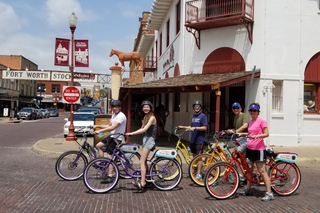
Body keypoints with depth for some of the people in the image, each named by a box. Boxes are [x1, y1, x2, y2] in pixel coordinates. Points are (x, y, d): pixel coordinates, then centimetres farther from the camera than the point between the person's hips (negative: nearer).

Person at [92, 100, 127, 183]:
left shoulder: (121, 116, -18)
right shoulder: (114, 115, 15)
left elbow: (112, 127, -27)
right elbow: (109, 126, 19)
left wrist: (100, 131, -28)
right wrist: (97, 126, 10)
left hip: (116, 138, -10)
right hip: (111, 136, 10)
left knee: (109, 156, -11)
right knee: (98, 145, 10)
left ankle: (110, 176, -6)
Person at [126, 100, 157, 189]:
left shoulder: (152, 117, -12)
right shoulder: (145, 117, 17)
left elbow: (145, 129, -22)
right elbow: (142, 128, 17)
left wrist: (132, 133, -26)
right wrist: (131, 133, 6)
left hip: (150, 139, -10)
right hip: (145, 139, 10)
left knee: (141, 162, -16)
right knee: (144, 161, 15)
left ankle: (142, 183, -20)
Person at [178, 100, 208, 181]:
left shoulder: (203, 116, -7)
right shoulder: (193, 116, 16)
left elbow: (205, 128, -14)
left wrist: (195, 128, -23)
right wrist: (183, 127, 17)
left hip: (199, 140, -7)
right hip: (193, 139, 7)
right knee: (194, 156, 13)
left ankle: (199, 174, -5)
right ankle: (195, 170, 24)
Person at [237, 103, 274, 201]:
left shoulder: (261, 121, -9)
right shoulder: (250, 122, 14)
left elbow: (266, 133, -13)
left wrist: (257, 136, -28)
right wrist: (242, 134, 15)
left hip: (258, 149, -8)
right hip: (250, 148, 8)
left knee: (262, 171, -8)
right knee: (249, 169, 16)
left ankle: (269, 193, -3)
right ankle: (248, 189, 28)